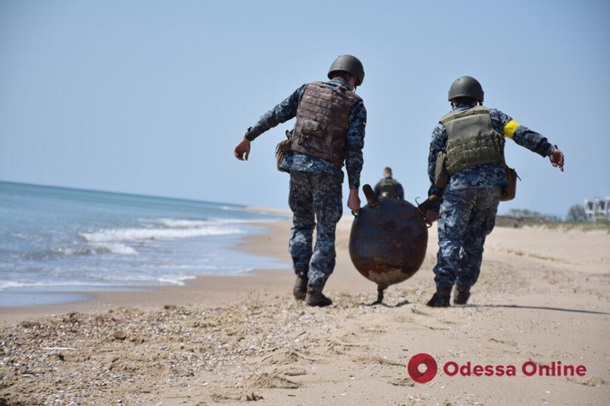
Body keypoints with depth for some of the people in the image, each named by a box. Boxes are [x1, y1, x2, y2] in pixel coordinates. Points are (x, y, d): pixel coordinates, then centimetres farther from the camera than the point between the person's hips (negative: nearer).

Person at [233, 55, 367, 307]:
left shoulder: (308, 89, 13)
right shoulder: (355, 104, 3)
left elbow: (275, 115, 9)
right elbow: (354, 149, -5)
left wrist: (248, 138, 15)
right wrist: (354, 190, -6)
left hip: (297, 163, 3)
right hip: (326, 171, -3)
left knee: (302, 222, 20)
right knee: (325, 231, 7)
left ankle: (301, 279, 7)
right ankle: (314, 291, 1)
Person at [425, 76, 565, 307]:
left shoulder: (443, 126, 19)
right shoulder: (491, 115, 21)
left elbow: (433, 166, 13)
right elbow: (522, 133, 5)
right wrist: (548, 149, -4)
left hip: (460, 185, -2)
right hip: (492, 184, 2)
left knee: (449, 238, -4)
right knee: (474, 239, 13)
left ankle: (443, 289, -21)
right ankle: (462, 291, 12)